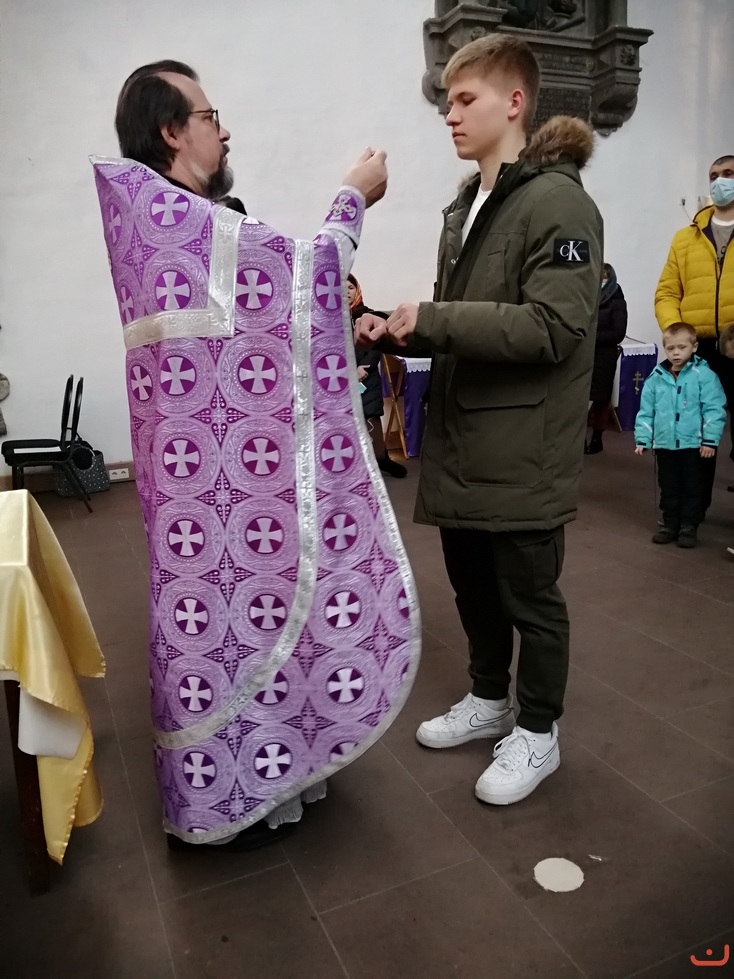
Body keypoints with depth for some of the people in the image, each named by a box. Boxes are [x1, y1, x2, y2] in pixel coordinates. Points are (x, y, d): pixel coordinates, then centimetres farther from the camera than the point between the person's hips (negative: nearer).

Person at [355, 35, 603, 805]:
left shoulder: (557, 202, -11)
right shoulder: (465, 207, 15)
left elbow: (552, 327, -22)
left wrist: (431, 318, -20)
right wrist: (395, 330, 1)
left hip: (523, 451, -8)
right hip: (461, 440, 8)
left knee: (529, 596, 6)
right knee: (472, 587, 19)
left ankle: (537, 734, 27)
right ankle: (489, 699, 40)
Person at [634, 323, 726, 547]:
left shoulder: (704, 375, -7)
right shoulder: (656, 378, 3)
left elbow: (714, 410, -9)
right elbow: (646, 412, 7)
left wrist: (710, 440, -14)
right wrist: (642, 439, 2)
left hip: (692, 444, -3)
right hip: (664, 444, 3)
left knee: (692, 487, 8)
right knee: (668, 488, 13)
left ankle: (689, 526, 18)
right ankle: (670, 524, 24)